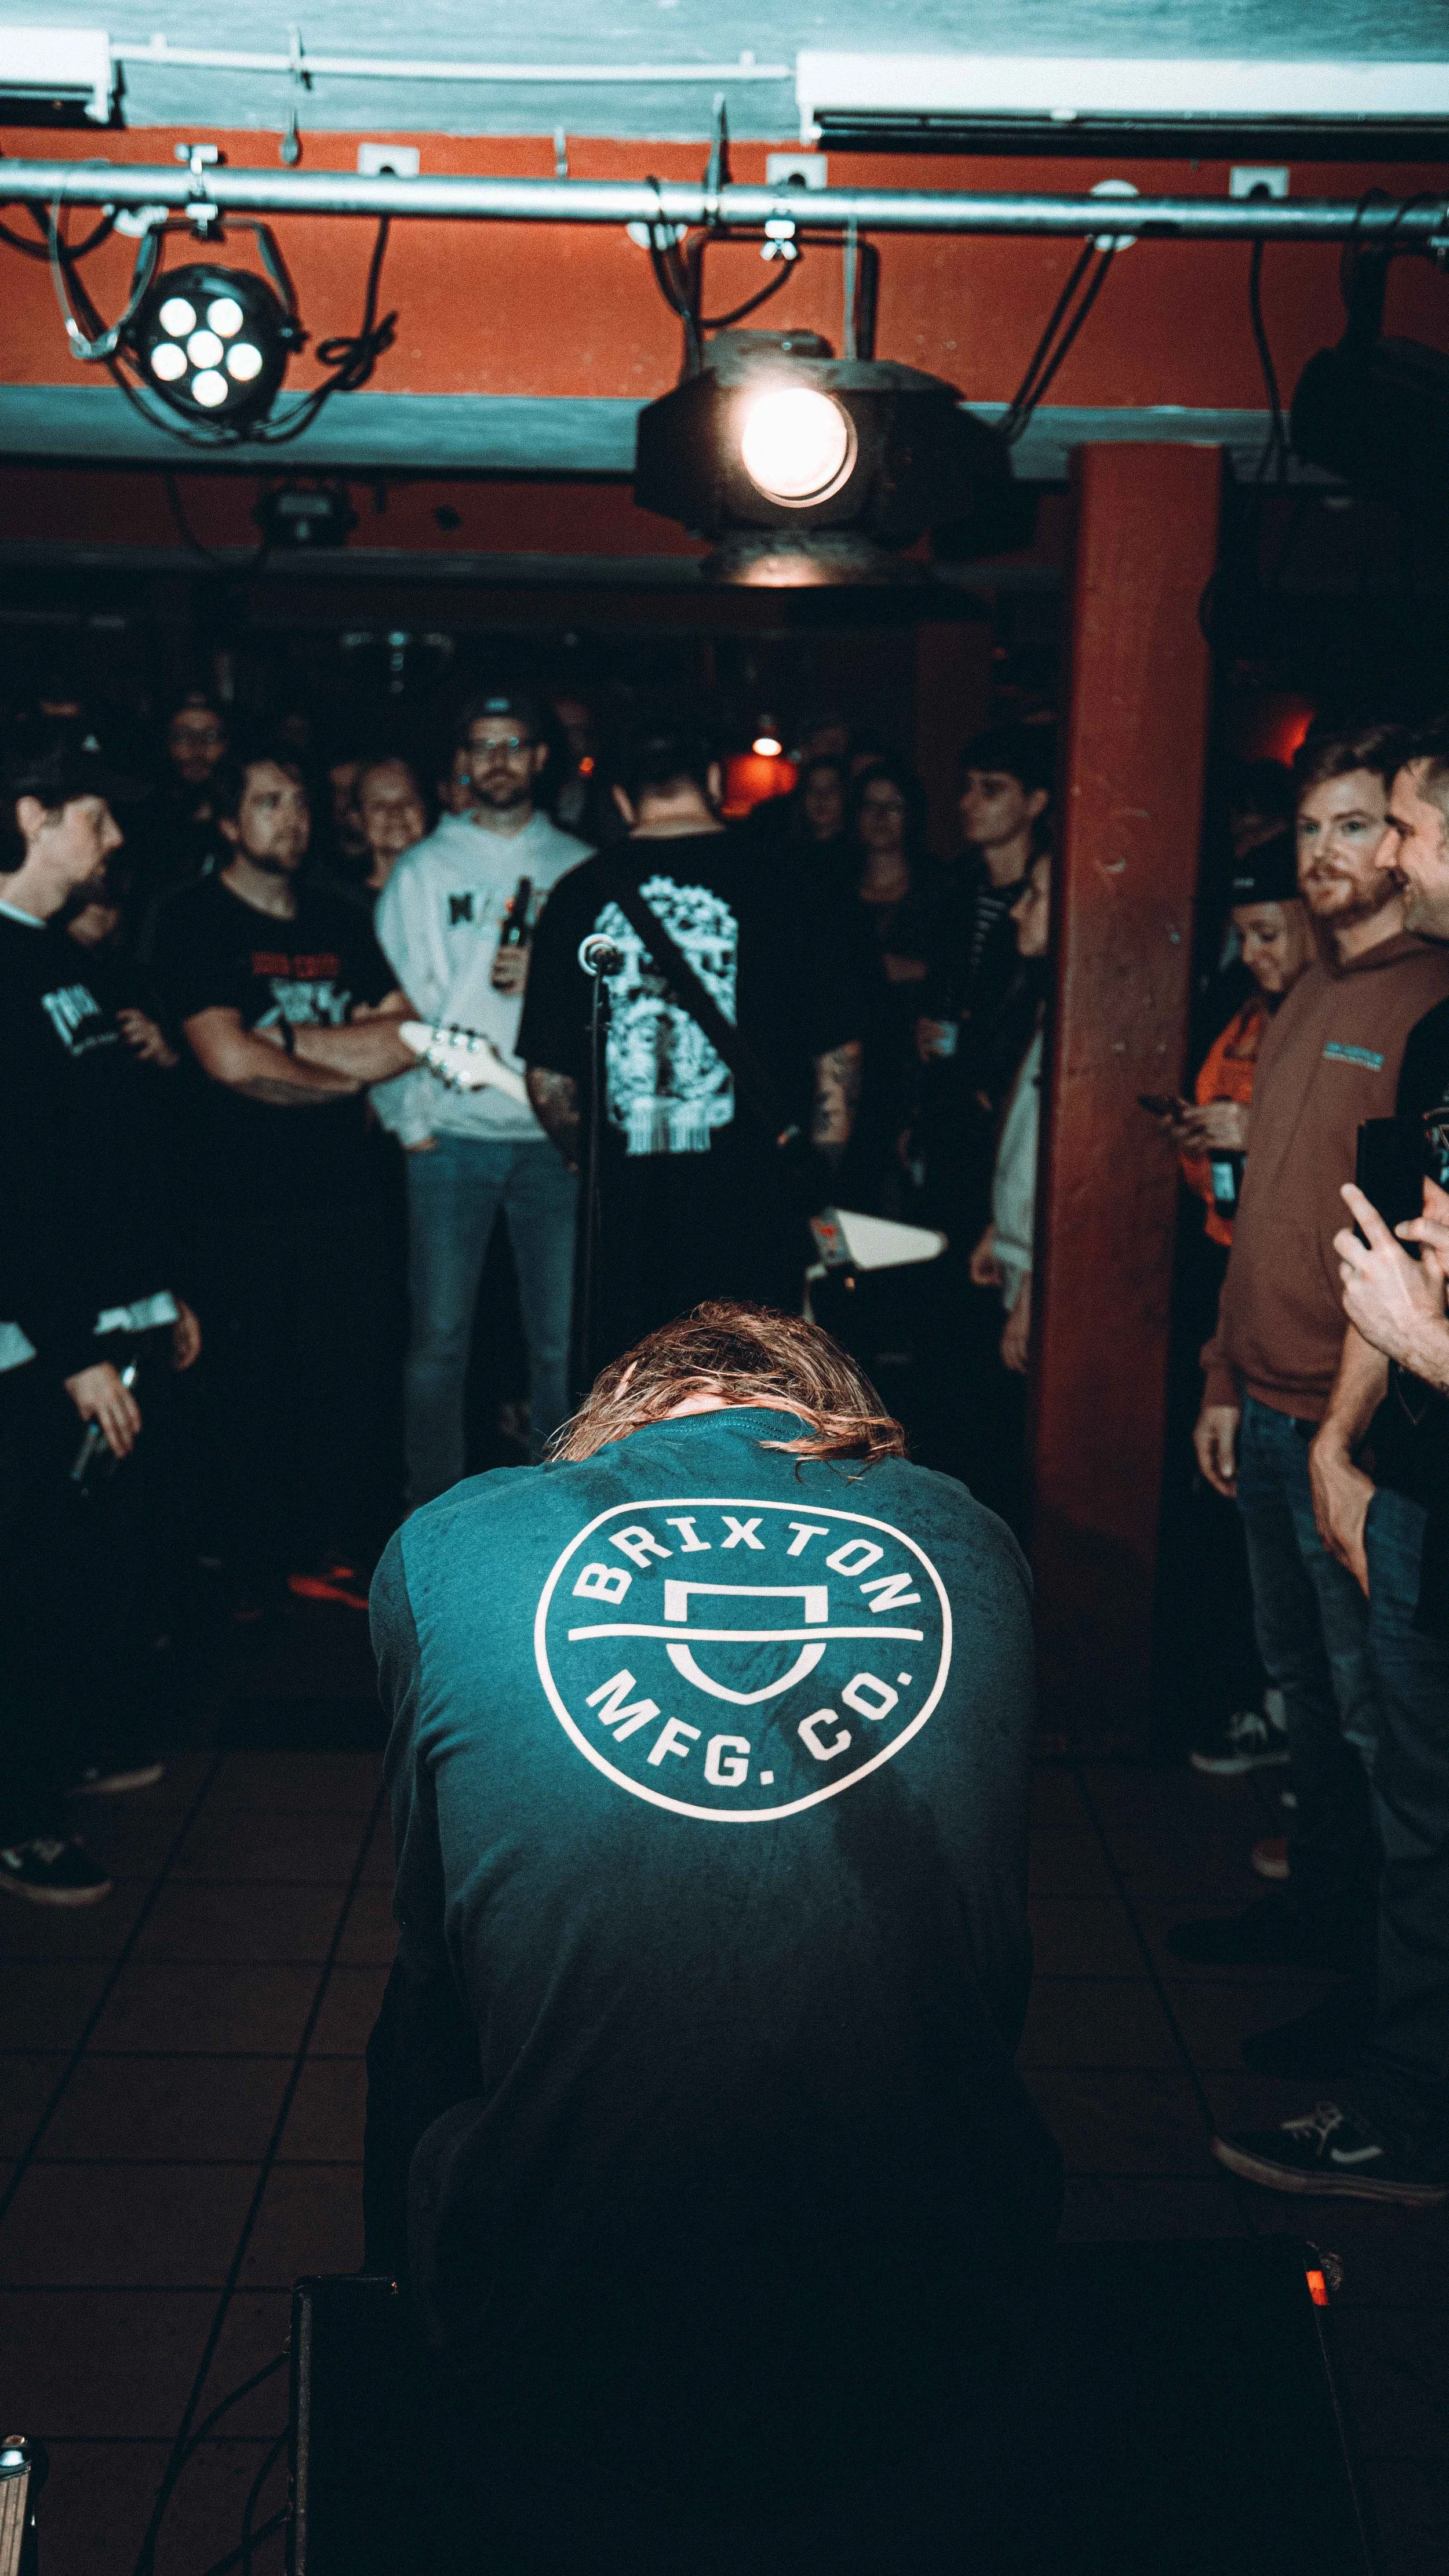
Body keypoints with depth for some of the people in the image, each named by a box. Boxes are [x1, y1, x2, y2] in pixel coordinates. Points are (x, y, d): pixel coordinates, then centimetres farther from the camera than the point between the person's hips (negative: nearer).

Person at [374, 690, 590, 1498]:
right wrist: (409, 1115, -3)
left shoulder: (581, 869, 9)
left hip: (558, 1132, 1)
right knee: (440, 1335, 2)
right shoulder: (426, 868, 8)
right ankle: (434, 1510, 15)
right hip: (454, 1134, 0)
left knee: (563, 1339, 4)